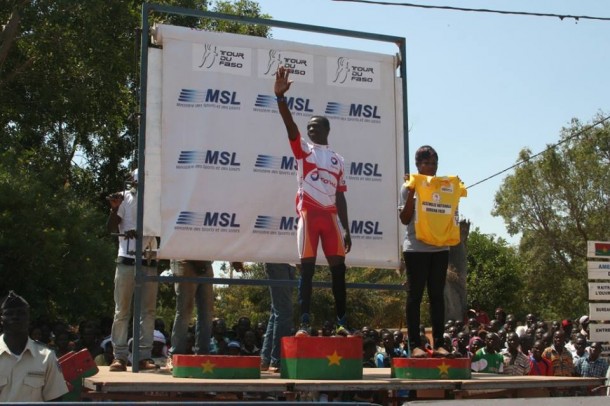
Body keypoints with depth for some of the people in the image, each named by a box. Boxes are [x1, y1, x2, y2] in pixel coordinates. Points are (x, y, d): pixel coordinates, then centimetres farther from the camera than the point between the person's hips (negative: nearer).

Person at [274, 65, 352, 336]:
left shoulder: (338, 159, 18)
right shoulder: (303, 149, 8)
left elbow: (340, 196, 16)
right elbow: (290, 125, -11)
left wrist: (346, 229, 10)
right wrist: (280, 97, -28)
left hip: (330, 215, 3)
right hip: (308, 213, -3)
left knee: (338, 268, 1)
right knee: (307, 268, -5)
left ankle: (341, 322, 8)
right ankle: (304, 323, -3)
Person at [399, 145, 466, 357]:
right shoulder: (409, 186, 1)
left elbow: (450, 215, 13)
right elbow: (405, 219, -5)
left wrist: (457, 194, 1)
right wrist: (412, 192, -12)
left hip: (440, 247, 4)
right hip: (416, 248, -4)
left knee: (437, 295, 5)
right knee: (415, 295, -1)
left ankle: (438, 343, 8)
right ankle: (415, 344, 1)